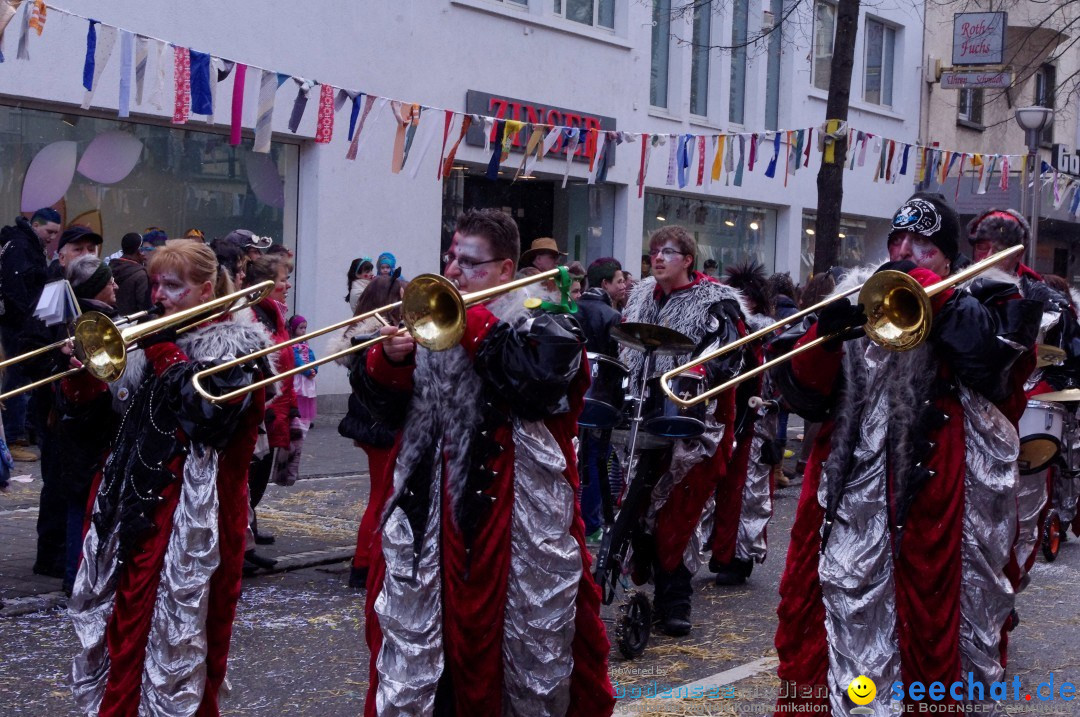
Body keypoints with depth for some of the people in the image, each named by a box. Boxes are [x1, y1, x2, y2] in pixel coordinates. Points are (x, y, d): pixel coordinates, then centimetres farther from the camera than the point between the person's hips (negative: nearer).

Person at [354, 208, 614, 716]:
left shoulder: (543, 323, -2)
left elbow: (539, 381, -24)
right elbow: (385, 404, 10)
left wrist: (474, 326, -16)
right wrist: (388, 359, -11)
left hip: (516, 517, -4)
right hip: (431, 511, 5)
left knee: (525, 631, 6)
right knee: (414, 626, 9)